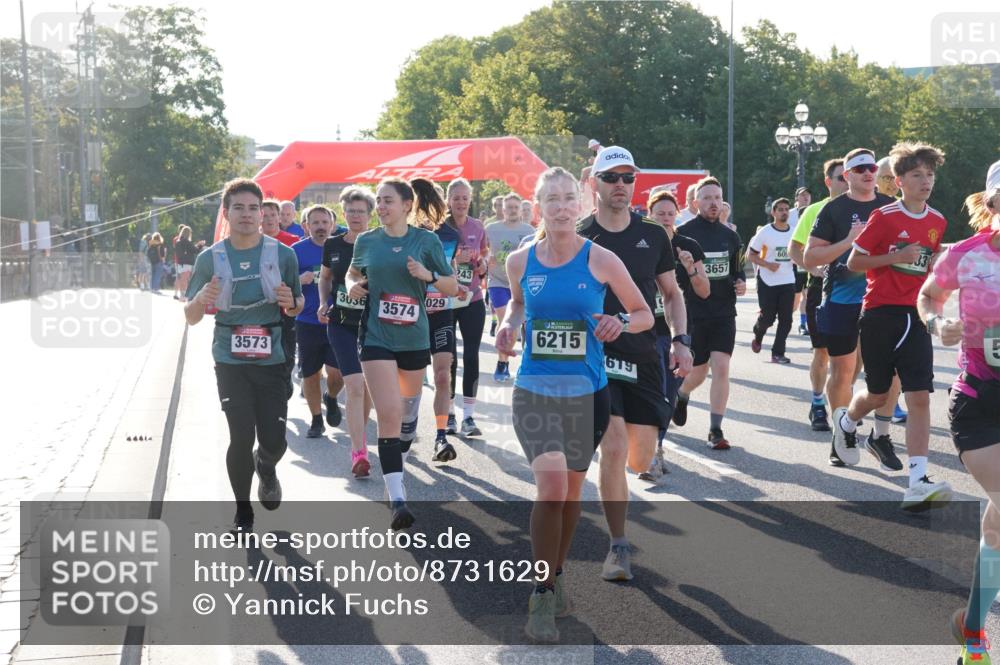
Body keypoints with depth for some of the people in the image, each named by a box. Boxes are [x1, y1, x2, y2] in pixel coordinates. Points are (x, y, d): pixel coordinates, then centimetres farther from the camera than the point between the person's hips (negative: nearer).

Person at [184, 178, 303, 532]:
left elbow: (298, 306, 10)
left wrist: (291, 302, -14)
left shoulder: (282, 254, -1)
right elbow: (191, 317, 4)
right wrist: (200, 300, -18)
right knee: (242, 438, -7)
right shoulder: (210, 258, -1)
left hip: (272, 360, 1)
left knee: (274, 441, 0)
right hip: (230, 361, -1)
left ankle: (265, 467, 39)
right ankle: (242, 512, 15)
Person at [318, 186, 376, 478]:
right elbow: (324, 277, 18)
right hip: (341, 324, 0)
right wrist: (323, 303, 2)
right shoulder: (332, 245, 2)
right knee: (354, 385, -13)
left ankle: (358, 435, 36)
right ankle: (359, 452, -15)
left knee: (368, 387, 11)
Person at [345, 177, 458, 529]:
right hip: (376, 338, -1)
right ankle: (397, 500, -15)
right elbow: (353, 273, 22)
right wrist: (352, 286, -1)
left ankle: (397, 466, 46)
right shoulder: (366, 241, 3)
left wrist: (428, 275, -15)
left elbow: (453, 288, 3)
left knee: (408, 411, 18)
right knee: (389, 413, -14)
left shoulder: (426, 241, -1)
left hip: (414, 338, 1)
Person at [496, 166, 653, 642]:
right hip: (534, 390, -1)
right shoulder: (520, 261, 0)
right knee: (551, 485, -18)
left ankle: (556, 576, 38)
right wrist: (509, 324, 0)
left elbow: (645, 314, 4)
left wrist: (621, 322, -17)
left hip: (587, 392, 1)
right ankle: (541, 595, -3)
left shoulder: (600, 260, -5)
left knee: (571, 491, 13)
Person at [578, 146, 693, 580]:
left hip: (643, 356, 3)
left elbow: (671, 293, 16)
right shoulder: (578, 240, -2)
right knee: (613, 447, -16)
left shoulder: (653, 236, 7)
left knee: (641, 459, 1)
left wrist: (681, 340, 5)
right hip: (596, 354, -3)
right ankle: (618, 547, -2)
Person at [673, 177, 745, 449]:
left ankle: (716, 430, -2)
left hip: (724, 314, 3)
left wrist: (741, 283, 0)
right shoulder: (683, 233, -5)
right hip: (694, 314, -3)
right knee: (698, 372, 7)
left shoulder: (730, 235, 9)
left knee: (721, 369, -8)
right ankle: (681, 395, 43)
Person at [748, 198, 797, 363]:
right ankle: (758, 336, 34)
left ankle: (778, 353, 6)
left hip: (788, 281, 4)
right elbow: (752, 255, -4)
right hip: (767, 282, -3)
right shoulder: (765, 232, -8)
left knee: (786, 319, -2)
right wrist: (767, 264, -19)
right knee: (767, 317, 0)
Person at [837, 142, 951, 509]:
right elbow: (853, 262, -5)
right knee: (878, 394, 9)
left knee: (919, 396, -10)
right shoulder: (884, 217, -7)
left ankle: (918, 483, -14)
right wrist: (895, 258, -17)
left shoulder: (937, 221, 8)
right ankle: (846, 422, 46)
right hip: (880, 314, -3)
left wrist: (936, 265, 2)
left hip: (915, 316, 3)